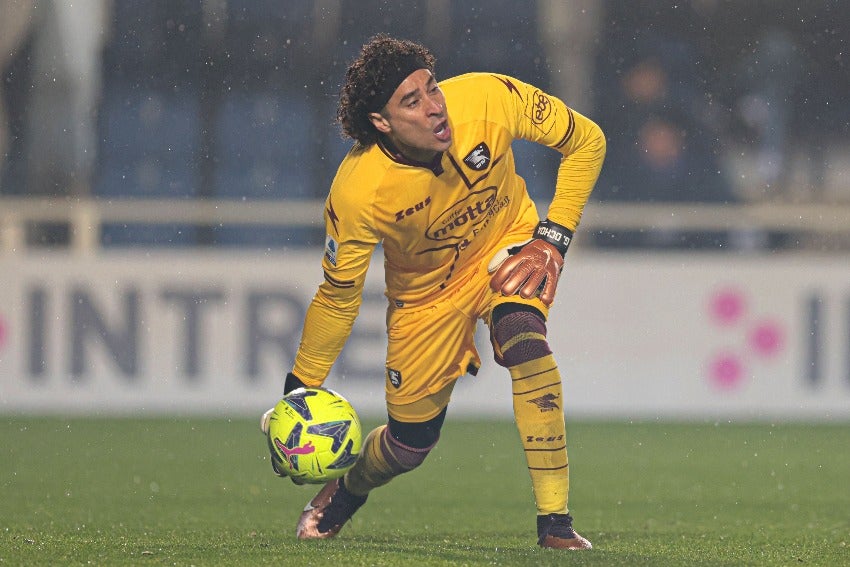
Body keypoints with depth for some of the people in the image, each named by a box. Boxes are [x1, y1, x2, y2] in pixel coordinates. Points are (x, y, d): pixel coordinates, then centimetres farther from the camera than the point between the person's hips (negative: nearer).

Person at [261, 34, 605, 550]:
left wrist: (556, 231, -19)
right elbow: (339, 296, -15)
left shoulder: (489, 99, -30)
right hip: (427, 289, 0)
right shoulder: (358, 193, -32)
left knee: (522, 337, -32)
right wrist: (300, 390, -12)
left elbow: (585, 140, -12)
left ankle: (556, 522, -27)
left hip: (506, 244, 0)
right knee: (410, 442, 3)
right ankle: (348, 489, 42)